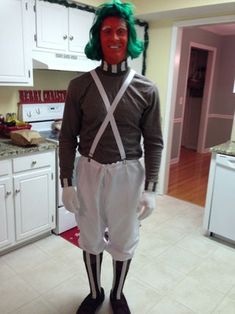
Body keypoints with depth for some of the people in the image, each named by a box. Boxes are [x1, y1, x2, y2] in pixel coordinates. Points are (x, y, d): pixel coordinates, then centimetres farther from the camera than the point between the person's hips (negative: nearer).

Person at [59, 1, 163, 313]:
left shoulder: (146, 89, -4)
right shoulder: (79, 86, -4)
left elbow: (153, 142, -2)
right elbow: (68, 138, -1)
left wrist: (150, 188, -6)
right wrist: (66, 182, -4)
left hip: (128, 173, 0)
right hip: (89, 172, 1)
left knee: (123, 240, 15)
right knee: (90, 238, 17)